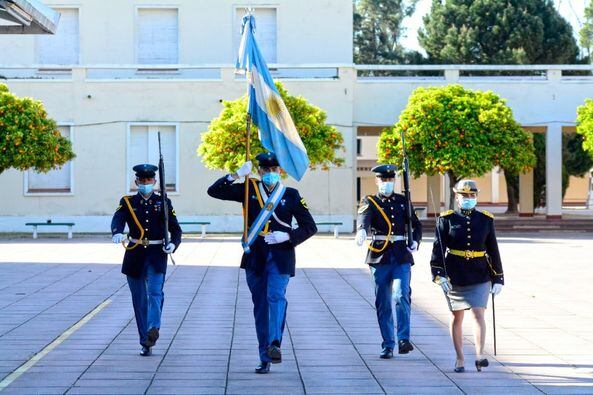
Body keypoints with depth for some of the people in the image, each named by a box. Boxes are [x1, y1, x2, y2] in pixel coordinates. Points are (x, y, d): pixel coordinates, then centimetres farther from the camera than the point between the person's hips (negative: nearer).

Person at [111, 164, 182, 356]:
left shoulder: (163, 203, 6)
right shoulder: (128, 202, 6)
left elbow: (176, 229, 4)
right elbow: (118, 219, -14)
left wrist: (173, 244, -18)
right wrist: (117, 233, -37)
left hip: (157, 255, -1)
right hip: (135, 255, 1)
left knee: (155, 292, -21)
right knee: (139, 299, 5)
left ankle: (153, 329, -37)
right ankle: (145, 343, 12)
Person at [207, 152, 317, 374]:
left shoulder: (291, 195, 5)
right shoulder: (249, 190, 7)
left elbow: (310, 227, 6)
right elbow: (214, 191, 3)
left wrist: (287, 236, -10)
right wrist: (236, 176, -10)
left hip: (280, 255, -2)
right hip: (255, 256, 2)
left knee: (276, 296, -24)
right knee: (260, 305, 6)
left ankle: (274, 343, -37)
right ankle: (265, 358, 12)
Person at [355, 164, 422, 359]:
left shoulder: (403, 201, 13)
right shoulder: (369, 202, 5)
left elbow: (416, 225, 18)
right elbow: (364, 218, -17)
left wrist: (415, 242, -3)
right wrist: (361, 231, -40)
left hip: (402, 257, 1)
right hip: (380, 257, -1)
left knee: (401, 296, -17)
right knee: (383, 303, 3)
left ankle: (403, 339, -15)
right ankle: (388, 345, 11)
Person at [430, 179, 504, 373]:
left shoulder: (486, 220, 5)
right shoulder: (447, 220, -1)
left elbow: (493, 251, 8)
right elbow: (438, 248, -5)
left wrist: (497, 278, 6)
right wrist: (439, 274, -16)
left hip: (480, 277, 0)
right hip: (454, 277, 0)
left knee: (478, 313, -12)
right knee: (457, 317, 8)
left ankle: (480, 355, -17)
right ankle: (459, 359, 18)